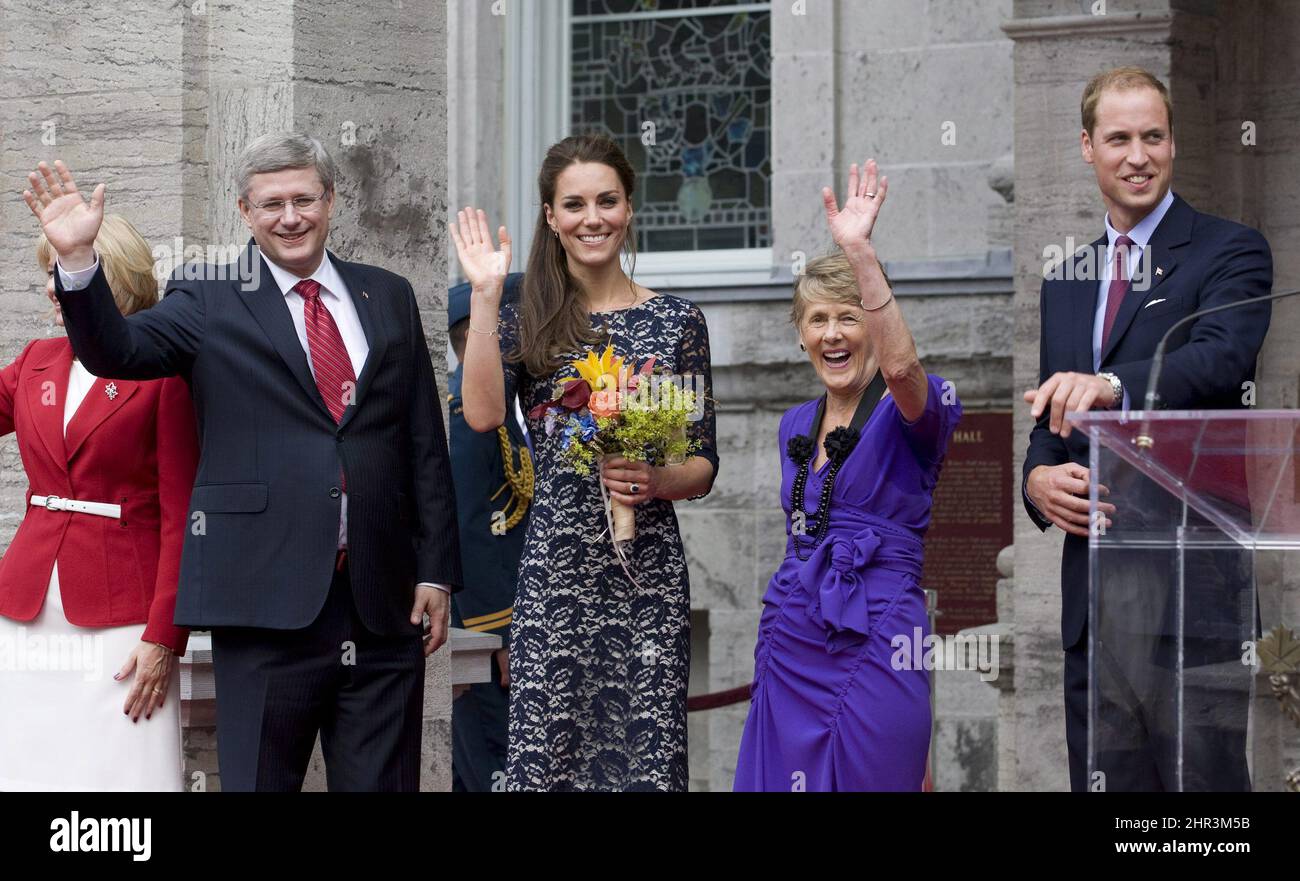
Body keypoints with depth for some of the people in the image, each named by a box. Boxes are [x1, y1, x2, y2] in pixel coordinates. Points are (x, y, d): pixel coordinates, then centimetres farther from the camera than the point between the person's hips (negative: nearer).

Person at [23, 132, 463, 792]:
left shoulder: (389, 297, 13)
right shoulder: (207, 300, 4)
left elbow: (424, 445, 12)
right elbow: (116, 351, -12)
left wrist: (437, 570, 8)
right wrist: (78, 260, -29)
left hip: (383, 603, 3)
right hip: (267, 598, -3)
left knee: (382, 783, 7)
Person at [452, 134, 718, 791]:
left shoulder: (677, 321, 8)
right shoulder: (527, 322, 8)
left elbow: (703, 466, 9)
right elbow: (483, 413, -12)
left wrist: (657, 481, -12)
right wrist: (484, 293, -9)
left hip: (649, 570, 0)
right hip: (555, 570, 0)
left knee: (646, 755, -3)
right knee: (544, 754, -4)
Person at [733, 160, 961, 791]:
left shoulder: (910, 413, -7)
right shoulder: (796, 425, 14)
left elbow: (901, 364, -31)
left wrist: (860, 252, -38)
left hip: (875, 645, -6)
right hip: (789, 645, 6)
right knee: (784, 782, 7)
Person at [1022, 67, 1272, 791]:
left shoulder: (1230, 252, -1)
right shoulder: (1065, 284, 19)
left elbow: (1223, 359, -21)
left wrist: (1112, 385, -39)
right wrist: (1038, 480, 0)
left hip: (1191, 584, -6)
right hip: (1091, 589, 6)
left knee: (1202, 775, -8)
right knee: (1103, 781, 9)